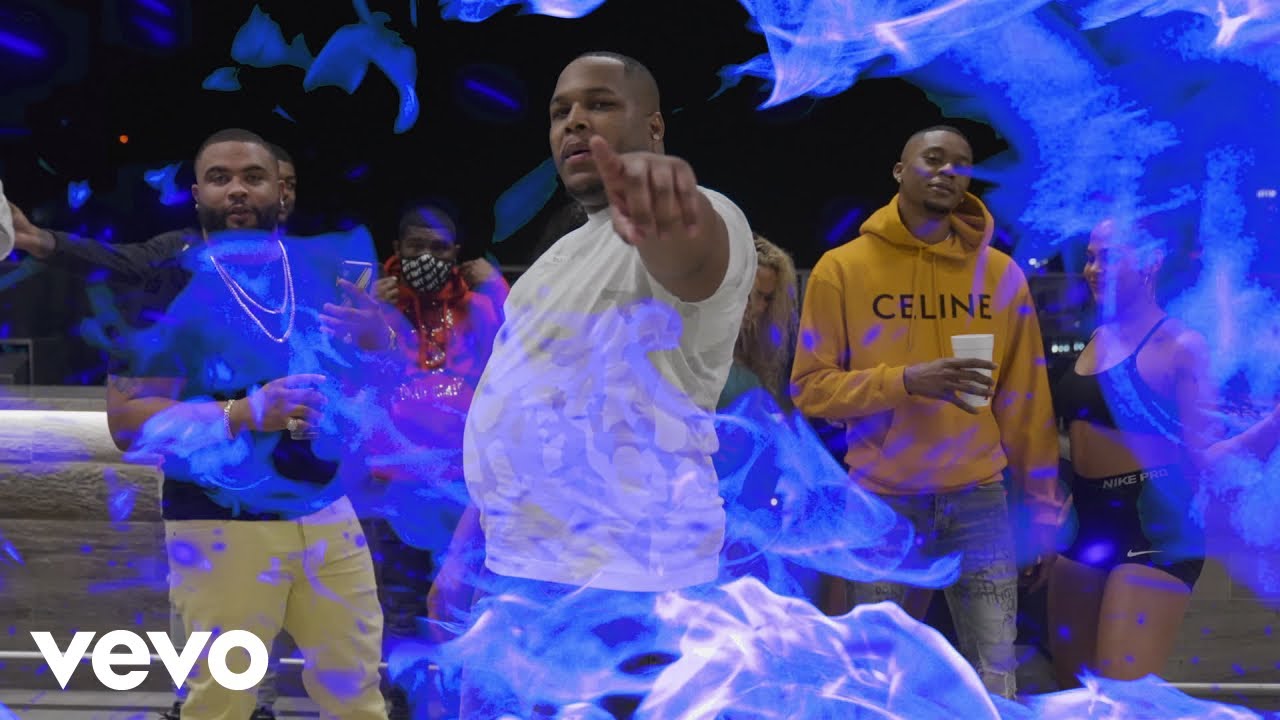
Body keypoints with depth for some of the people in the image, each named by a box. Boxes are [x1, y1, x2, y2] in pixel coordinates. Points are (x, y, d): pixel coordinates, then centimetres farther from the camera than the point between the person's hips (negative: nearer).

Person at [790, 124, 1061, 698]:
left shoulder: (1000, 273, 6)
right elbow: (810, 388, -4)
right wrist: (906, 381, -19)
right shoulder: (842, 268, -1)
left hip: (979, 501, 2)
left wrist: (1041, 509, 9)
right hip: (881, 503, -1)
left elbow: (1025, 402, 9)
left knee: (996, 682, 0)